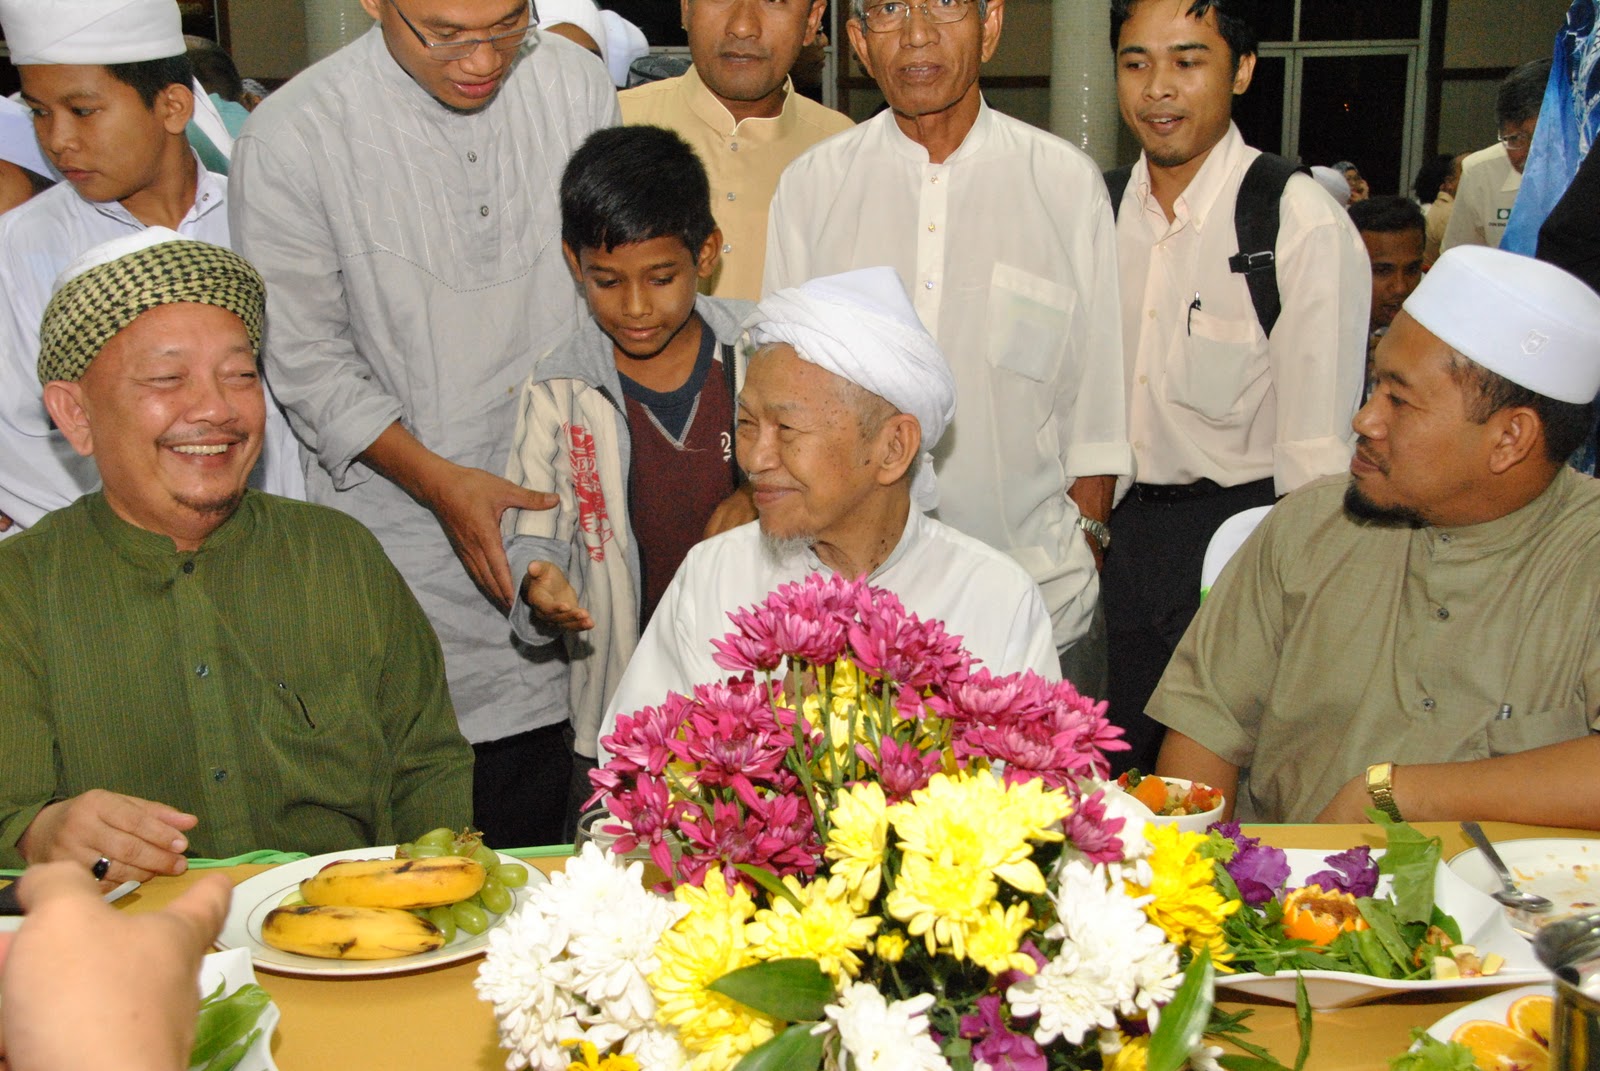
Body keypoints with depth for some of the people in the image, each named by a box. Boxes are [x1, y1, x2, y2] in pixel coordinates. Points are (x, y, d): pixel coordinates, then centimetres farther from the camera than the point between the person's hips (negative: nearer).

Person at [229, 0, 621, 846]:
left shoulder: (578, 86, 0)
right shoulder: (292, 138, -11)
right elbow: (306, 359, -5)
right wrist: (437, 480, -15)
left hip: (564, 513, 3)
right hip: (408, 527, -3)